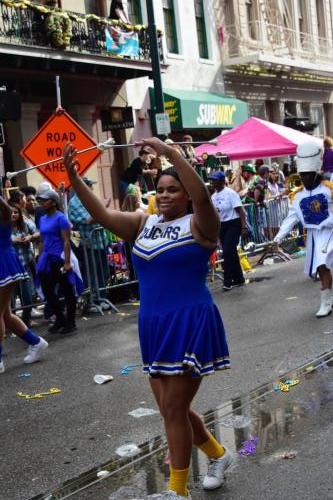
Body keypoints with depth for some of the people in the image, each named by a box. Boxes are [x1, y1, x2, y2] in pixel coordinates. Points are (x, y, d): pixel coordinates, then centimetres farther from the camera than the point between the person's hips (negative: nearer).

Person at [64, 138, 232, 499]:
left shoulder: (198, 225, -7)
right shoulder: (143, 224, 9)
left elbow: (203, 196, -28)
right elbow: (100, 213, 0)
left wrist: (171, 153, -33)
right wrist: (72, 175, -10)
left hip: (189, 323, -7)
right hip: (154, 326, 7)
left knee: (174, 409, -4)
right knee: (171, 409, 14)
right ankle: (218, 455, 39)